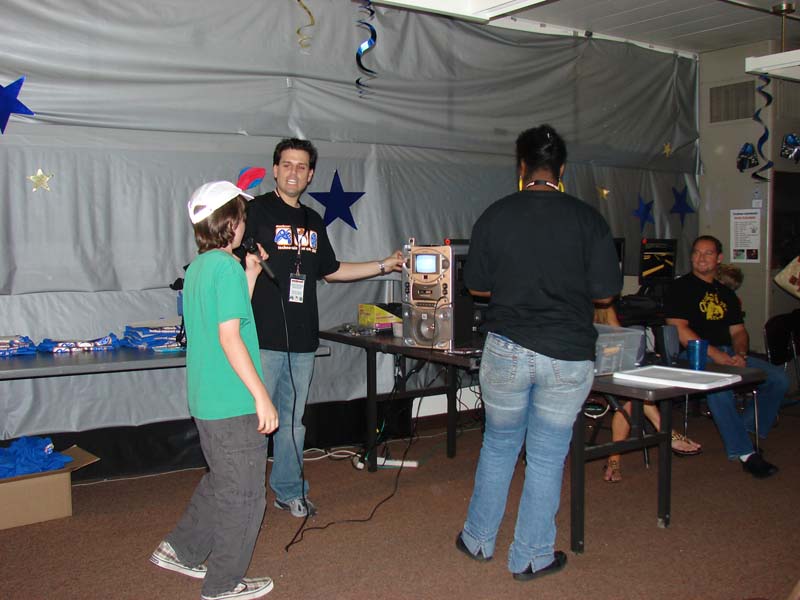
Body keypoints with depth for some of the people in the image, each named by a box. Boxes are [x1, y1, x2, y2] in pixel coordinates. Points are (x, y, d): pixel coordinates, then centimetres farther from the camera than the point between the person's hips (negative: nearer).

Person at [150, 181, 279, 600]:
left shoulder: (197, 267, 11)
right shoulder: (227, 268, -17)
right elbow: (230, 338, -22)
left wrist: (249, 277, 17)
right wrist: (261, 396, -20)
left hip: (205, 399, 9)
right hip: (234, 403, -9)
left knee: (220, 482, 26)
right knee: (243, 495, 6)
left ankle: (180, 550, 34)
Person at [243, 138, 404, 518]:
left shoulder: (313, 221, 17)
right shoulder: (258, 210, -3)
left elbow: (331, 271, 26)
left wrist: (384, 265, 25)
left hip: (303, 339, 6)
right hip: (264, 337, -6)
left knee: (294, 419, 14)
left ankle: (289, 490, 27)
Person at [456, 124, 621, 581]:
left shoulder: (496, 216, -2)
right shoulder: (587, 218, -5)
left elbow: (476, 286, 5)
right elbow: (605, 291, -3)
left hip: (507, 349, 1)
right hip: (568, 355, -1)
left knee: (498, 446, 19)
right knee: (547, 457, 11)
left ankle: (478, 541, 32)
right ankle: (531, 557, 22)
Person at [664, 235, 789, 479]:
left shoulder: (726, 293, 24)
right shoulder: (680, 288, 3)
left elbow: (738, 330, 20)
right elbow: (679, 331, -10)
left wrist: (741, 354, -4)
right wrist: (715, 354, -19)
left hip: (728, 354, 7)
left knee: (778, 378, -12)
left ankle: (747, 432, 1)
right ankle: (744, 452, -28)